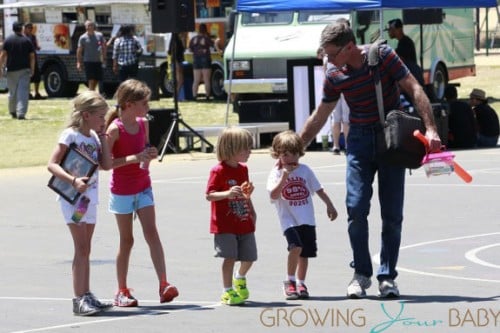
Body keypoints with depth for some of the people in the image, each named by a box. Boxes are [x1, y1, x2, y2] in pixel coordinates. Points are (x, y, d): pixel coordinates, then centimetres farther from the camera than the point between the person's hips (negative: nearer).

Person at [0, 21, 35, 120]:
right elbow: (32, 56, 3)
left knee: (12, 92, 14)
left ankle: (12, 112, 25)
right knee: (23, 92, -6)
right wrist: (32, 69, 11)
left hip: (12, 70, 1)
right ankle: (21, 113, -16)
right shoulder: (27, 41, 3)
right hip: (24, 69, -1)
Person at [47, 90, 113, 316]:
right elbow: (52, 164, -18)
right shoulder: (70, 135, -12)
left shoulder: (94, 136, 10)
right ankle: (79, 299, -10)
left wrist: (103, 138, 2)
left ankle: (86, 296, 18)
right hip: (73, 196, -8)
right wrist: (73, 181, -30)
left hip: (89, 196, 8)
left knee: (85, 249, 12)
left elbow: (106, 165, 6)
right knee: (81, 248, -11)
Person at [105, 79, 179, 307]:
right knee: (126, 240, 3)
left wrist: (150, 154, -4)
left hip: (143, 188, 5)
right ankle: (122, 291, 15)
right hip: (122, 191, -5)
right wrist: (134, 158, -27)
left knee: (152, 233, -8)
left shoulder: (143, 124, 3)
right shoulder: (115, 129, -16)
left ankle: (164, 285, -16)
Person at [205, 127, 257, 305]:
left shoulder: (243, 169, 10)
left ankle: (240, 278, 40)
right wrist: (227, 193, -33)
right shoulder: (219, 171, -14)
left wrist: (252, 211, 24)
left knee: (249, 256, 10)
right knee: (230, 256, -9)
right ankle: (227, 291, 2)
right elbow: (209, 195, -18)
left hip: (245, 223, 7)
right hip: (225, 225, -7)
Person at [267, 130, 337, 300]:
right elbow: (274, 195, -18)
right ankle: (289, 281, -6)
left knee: (305, 252, 7)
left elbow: (319, 189, 15)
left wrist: (329, 205, 13)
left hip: (307, 219, 4)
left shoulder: (305, 170, 6)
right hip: (289, 220, -4)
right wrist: (285, 176, -23)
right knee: (296, 247, -23)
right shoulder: (276, 173, -4)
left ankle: (300, 283, 22)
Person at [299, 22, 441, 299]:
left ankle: (387, 276, 7)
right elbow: (318, 118, 11)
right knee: (356, 208, -9)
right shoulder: (335, 78, -1)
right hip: (360, 141, 2)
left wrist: (431, 129, -21)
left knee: (392, 212, -2)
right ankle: (361, 273, 5)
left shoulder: (383, 56, -10)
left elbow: (414, 89, -11)